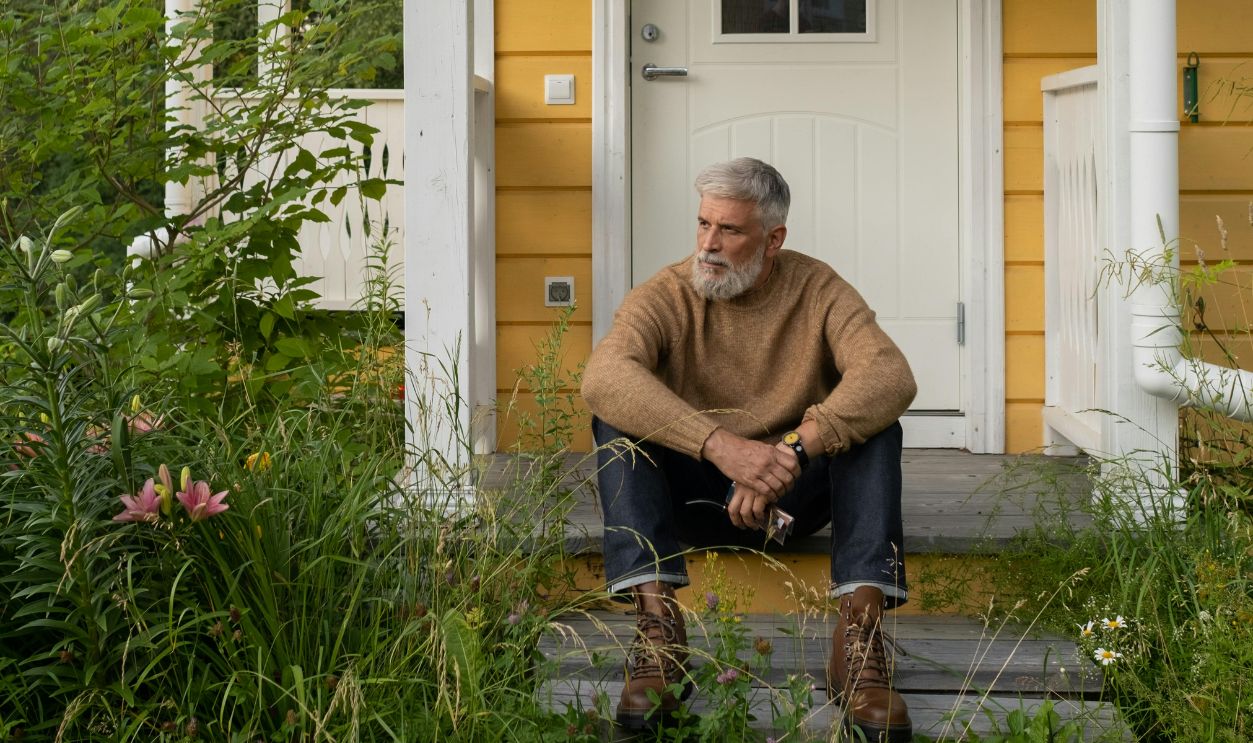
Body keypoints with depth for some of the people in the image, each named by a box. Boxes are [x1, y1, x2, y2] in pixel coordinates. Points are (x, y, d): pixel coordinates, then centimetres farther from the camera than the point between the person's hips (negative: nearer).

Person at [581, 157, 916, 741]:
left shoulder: (817, 290, -7)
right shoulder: (666, 295, -10)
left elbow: (891, 375, -26)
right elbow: (603, 376, -32)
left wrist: (795, 449, -41)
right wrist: (720, 444, -45)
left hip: (795, 494, 1)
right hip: (695, 494, 0)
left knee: (871, 417, -24)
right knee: (618, 416, -25)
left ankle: (859, 636, -34)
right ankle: (657, 624, -37)